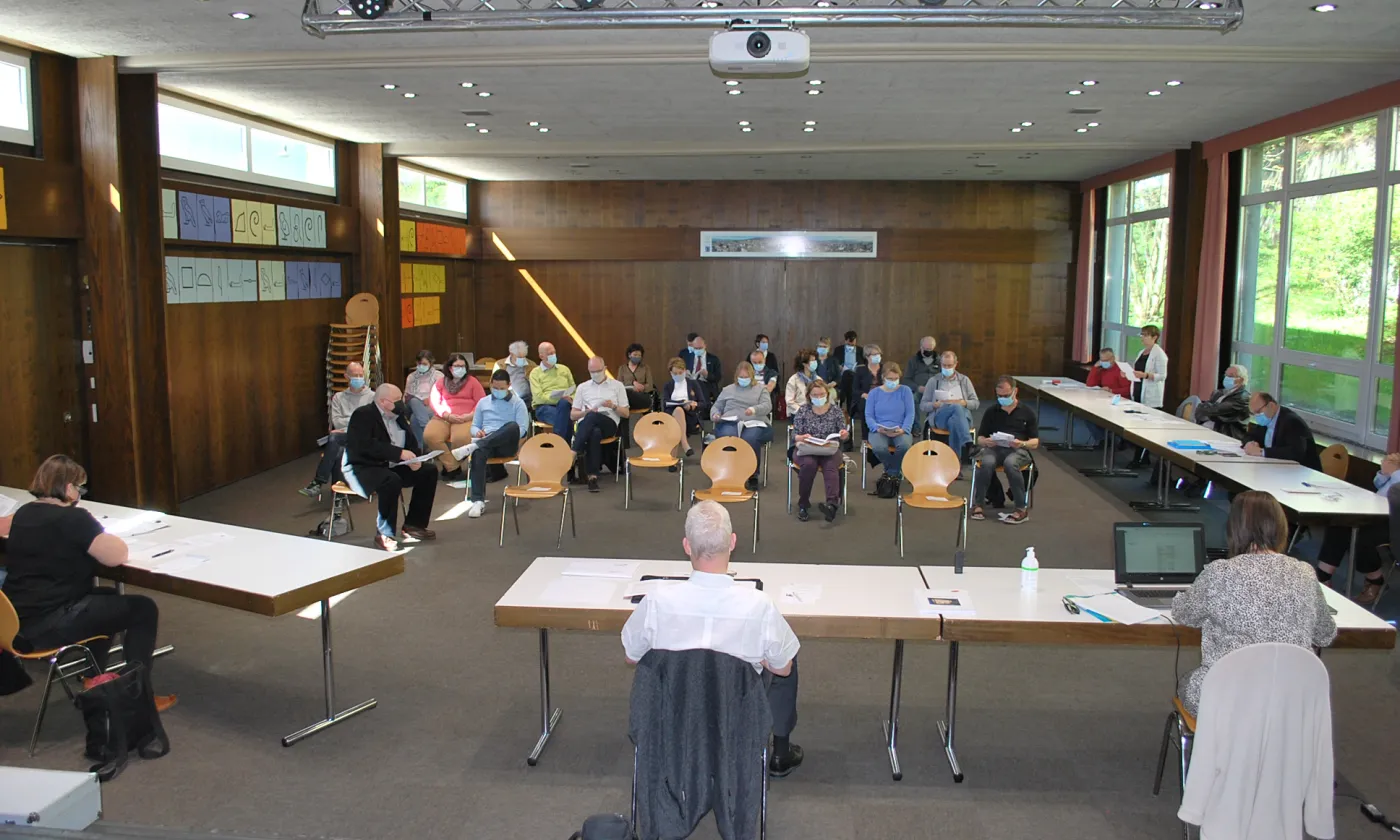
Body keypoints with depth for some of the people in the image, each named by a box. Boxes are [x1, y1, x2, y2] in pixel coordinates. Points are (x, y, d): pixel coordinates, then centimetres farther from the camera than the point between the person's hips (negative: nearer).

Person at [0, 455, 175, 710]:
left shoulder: (23, 514, 9)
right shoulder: (73, 519, -17)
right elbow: (118, 556, -15)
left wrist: (90, 537, 15)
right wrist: (101, 537, 3)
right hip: (48, 625, -9)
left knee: (106, 597, 30)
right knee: (143, 609, 2)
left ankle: (94, 679, 34)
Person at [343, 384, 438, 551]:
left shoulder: (398, 416, 10)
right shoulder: (363, 415, -13)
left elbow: (411, 442, 13)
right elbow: (366, 446, -27)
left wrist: (414, 459, -11)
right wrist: (399, 453, -32)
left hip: (391, 466, 8)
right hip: (362, 469, -8)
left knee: (429, 470, -3)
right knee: (392, 481, -36)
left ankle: (414, 523, 4)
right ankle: (385, 535, -24)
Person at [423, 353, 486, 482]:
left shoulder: (472, 381, 11)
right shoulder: (441, 383, 16)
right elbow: (434, 402, 5)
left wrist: (470, 415, -13)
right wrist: (447, 415, -11)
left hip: (466, 419, -2)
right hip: (443, 418, 3)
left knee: (461, 438, -37)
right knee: (429, 436, -29)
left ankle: (448, 465, -8)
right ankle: (453, 467, -17)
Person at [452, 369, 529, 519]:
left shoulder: (518, 403, 11)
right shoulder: (483, 402, 21)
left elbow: (522, 429, 1)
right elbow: (474, 426, 23)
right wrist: (477, 432, -2)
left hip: (507, 445, -2)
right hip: (485, 442, 2)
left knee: (512, 426, -38)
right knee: (478, 453, -38)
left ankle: (472, 447, -42)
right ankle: (478, 501, -42)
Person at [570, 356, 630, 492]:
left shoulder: (617, 386, 17)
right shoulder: (582, 387, 22)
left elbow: (626, 414, 14)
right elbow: (573, 415, 18)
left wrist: (613, 406, -7)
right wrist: (586, 411, -3)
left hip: (609, 423, -1)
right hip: (585, 424, 1)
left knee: (592, 417, -39)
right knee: (595, 432, -39)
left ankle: (574, 452, -40)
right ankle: (592, 476, -46)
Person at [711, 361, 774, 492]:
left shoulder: (760, 388, 19)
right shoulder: (728, 389, 26)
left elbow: (767, 406, 3)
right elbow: (716, 407, 25)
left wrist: (754, 409, -19)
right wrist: (715, 415, 0)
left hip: (754, 424, -1)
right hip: (730, 422, 1)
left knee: (751, 439, -37)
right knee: (728, 438, -36)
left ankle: (753, 476, -25)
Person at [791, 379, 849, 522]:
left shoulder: (836, 411, 6)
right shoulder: (803, 411, 4)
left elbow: (844, 435, 7)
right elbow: (794, 437, 1)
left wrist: (845, 434, -17)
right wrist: (802, 437, -22)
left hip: (830, 451, 0)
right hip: (807, 450, 0)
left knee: (830, 465, -34)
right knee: (809, 463, -34)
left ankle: (832, 503, -52)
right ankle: (803, 505, -22)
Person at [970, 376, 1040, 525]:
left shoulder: (1026, 412, 11)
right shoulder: (991, 412, 18)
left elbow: (1035, 442, 9)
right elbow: (980, 439, 18)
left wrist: (1022, 444, -13)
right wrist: (985, 441, -7)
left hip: (1018, 450, -2)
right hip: (994, 448, 2)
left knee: (1010, 463, -39)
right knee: (987, 462, -36)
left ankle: (1021, 509, -31)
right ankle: (978, 504, -26)